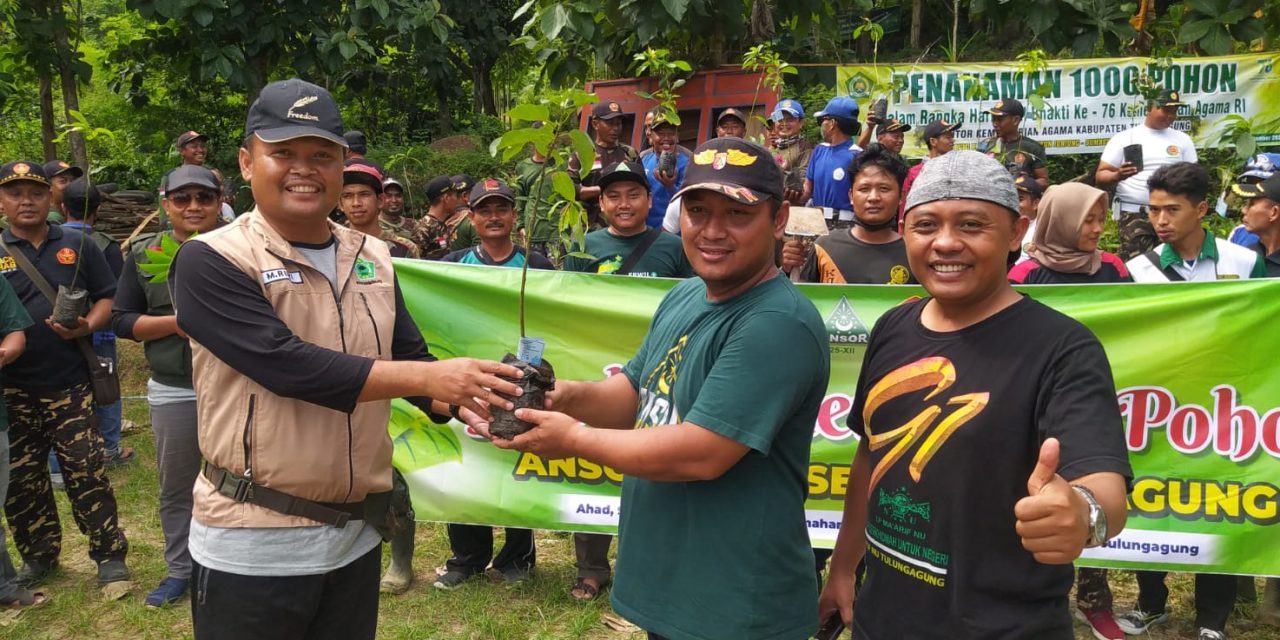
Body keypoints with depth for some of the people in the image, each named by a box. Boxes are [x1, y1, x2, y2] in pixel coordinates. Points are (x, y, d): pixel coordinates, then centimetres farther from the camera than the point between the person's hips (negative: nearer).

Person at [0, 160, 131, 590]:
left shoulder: (77, 245, 6)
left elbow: (106, 297, 6)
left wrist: (87, 326, -12)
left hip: (71, 384, -1)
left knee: (87, 472, 0)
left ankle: (110, 555, 10)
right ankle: (39, 555, 28)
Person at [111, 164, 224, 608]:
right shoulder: (144, 253, 4)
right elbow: (121, 320, 2)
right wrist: (175, 322, -13)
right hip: (172, 391, 2)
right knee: (175, 486, 13)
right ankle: (179, 570, 30)